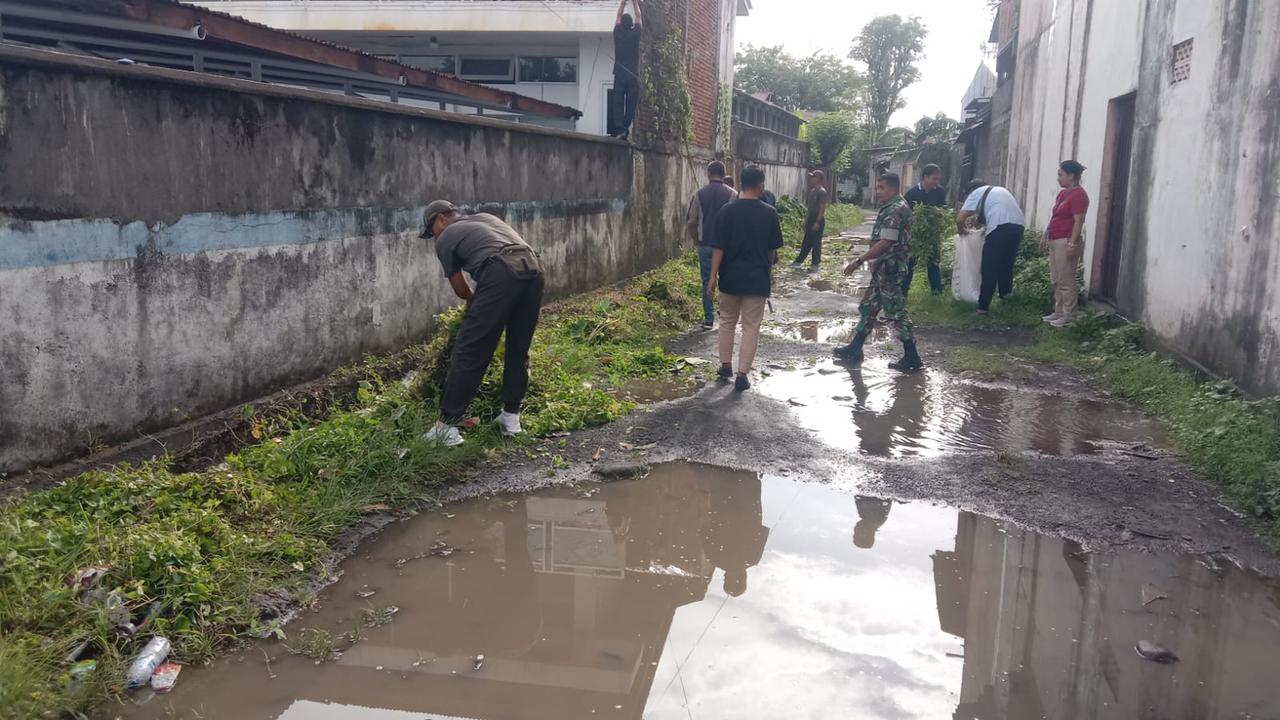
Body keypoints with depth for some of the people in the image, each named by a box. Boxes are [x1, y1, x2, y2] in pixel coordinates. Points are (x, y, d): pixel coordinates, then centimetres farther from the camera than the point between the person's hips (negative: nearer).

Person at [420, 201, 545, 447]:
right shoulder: (484, 217, 35)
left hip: (500, 274, -6)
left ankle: (447, 426, 5)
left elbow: (461, 290, 23)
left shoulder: (445, 239, 18)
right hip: (533, 269, 6)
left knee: (469, 352, 1)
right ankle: (511, 417, 25)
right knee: (519, 350, 19)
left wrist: (475, 301, 46)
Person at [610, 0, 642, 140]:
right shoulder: (635, 34, -1)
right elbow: (638, 17, 15)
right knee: (631, 105, 0)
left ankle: (619, 128, -13)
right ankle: (625, 129, -6)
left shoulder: (617, 33, 1)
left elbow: (619, 16, 18)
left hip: (620, 75, 1)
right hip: (634, 76, -1)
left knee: (618, 103, 1)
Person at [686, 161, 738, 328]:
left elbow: (690, 221, 0)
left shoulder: (699, 194, -1)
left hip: (705, 244, 1)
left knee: (707, 281, 7)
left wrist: (697, 239, 14)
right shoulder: (732, 194, -4)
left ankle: (709, 319, 8)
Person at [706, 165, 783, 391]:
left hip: (730, 277, 1)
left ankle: (725, 366, 26)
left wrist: (713, 275, -4)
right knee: (751, 326, 5)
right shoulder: (769, 213, -5)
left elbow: (719, 247, -9)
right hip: (757, 279, -1)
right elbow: (773, 249, 2)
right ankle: (742, 375, 2)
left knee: (727, 321, 19)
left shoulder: (727, 211, -7)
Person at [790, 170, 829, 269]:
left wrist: (818, 222, -22)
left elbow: (823, 208, -17)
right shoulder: (812, 191, 14)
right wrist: (806, 220, 17)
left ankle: (815, 264, 4)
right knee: (806, 241, 11)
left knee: (816, 242, -3)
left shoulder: (822, 192, -13)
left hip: (818, 219, -9)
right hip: (811, 218, 9)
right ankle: (799, 261, 14)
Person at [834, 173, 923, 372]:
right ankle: (854, 350, 22)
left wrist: (859, 262, -20)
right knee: (868, 307, 14)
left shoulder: (895, 210, -17)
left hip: (890, 267, -11)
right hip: (884, 267, 11)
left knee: (896, 312, -4)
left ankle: (912, 357, 3)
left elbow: (885, 243, -23)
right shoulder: (892, 208, 14)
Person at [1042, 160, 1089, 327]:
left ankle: (1068, 316, -1)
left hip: (1066, 242, -10)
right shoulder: (1063, 193, 16)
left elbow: (1079, 222, -18)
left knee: (1066, 281, -6)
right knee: (1056, 280, 13)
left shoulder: (1078, 195, -13)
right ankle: (1058, 312, 21)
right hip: (1055, 241, 10)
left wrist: (1072, 244, -22)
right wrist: (1045, 236, 21)